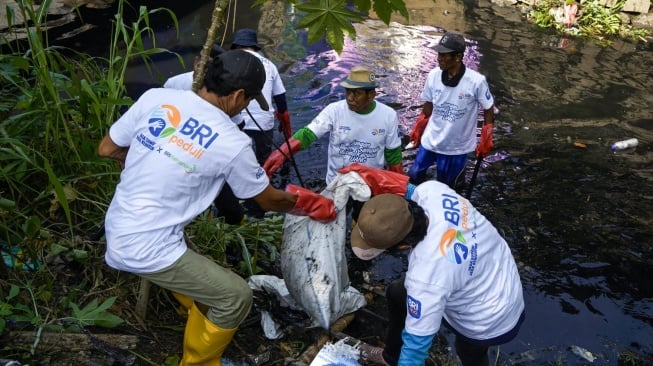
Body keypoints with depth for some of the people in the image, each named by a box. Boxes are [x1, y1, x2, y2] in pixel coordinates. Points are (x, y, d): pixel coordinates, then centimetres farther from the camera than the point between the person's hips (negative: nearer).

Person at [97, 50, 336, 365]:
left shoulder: (155, 97, -4)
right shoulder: (232, 143, -16)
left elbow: (107, 149, 8)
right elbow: (270, 200, 0)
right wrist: (308, 204, 19)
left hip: (117, 231, 8)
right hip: (147, 249, -8)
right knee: (236, 297, 4)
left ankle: (203, 312, 58)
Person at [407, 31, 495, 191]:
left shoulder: (476, 81, -22)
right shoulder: (433, 75, -11)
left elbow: (488, 109, -7)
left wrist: (486, 140, -6)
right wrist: (418, 128, 11)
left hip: (457, 146, -3)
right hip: (430, 140, 3)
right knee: (414, 176, 15)